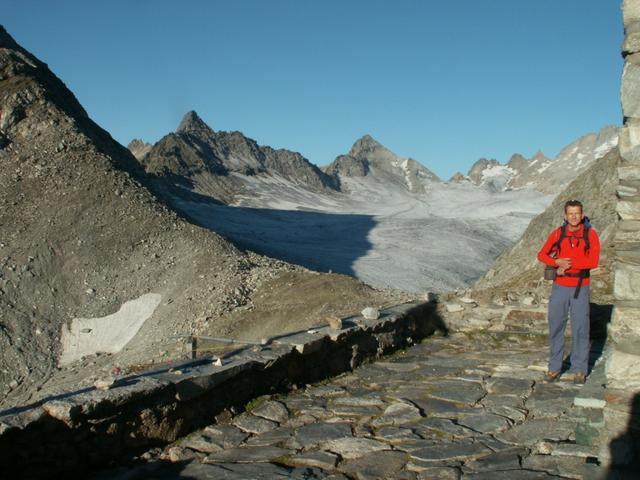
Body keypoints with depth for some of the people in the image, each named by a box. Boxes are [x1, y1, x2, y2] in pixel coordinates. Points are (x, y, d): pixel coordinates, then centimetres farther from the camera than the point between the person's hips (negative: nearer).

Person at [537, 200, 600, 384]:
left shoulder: (590, 234, -7)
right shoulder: (558, 233, -1)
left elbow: (593, 261, -17)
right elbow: (542, 255, -1)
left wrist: (568, 264, -18)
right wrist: (558, 262, -20)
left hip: (580, 288, -2)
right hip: (560, 287, 2)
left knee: (580, 329, 3)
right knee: (556, 327, 5)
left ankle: (579, 370, 16)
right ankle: (554, 368, 17)